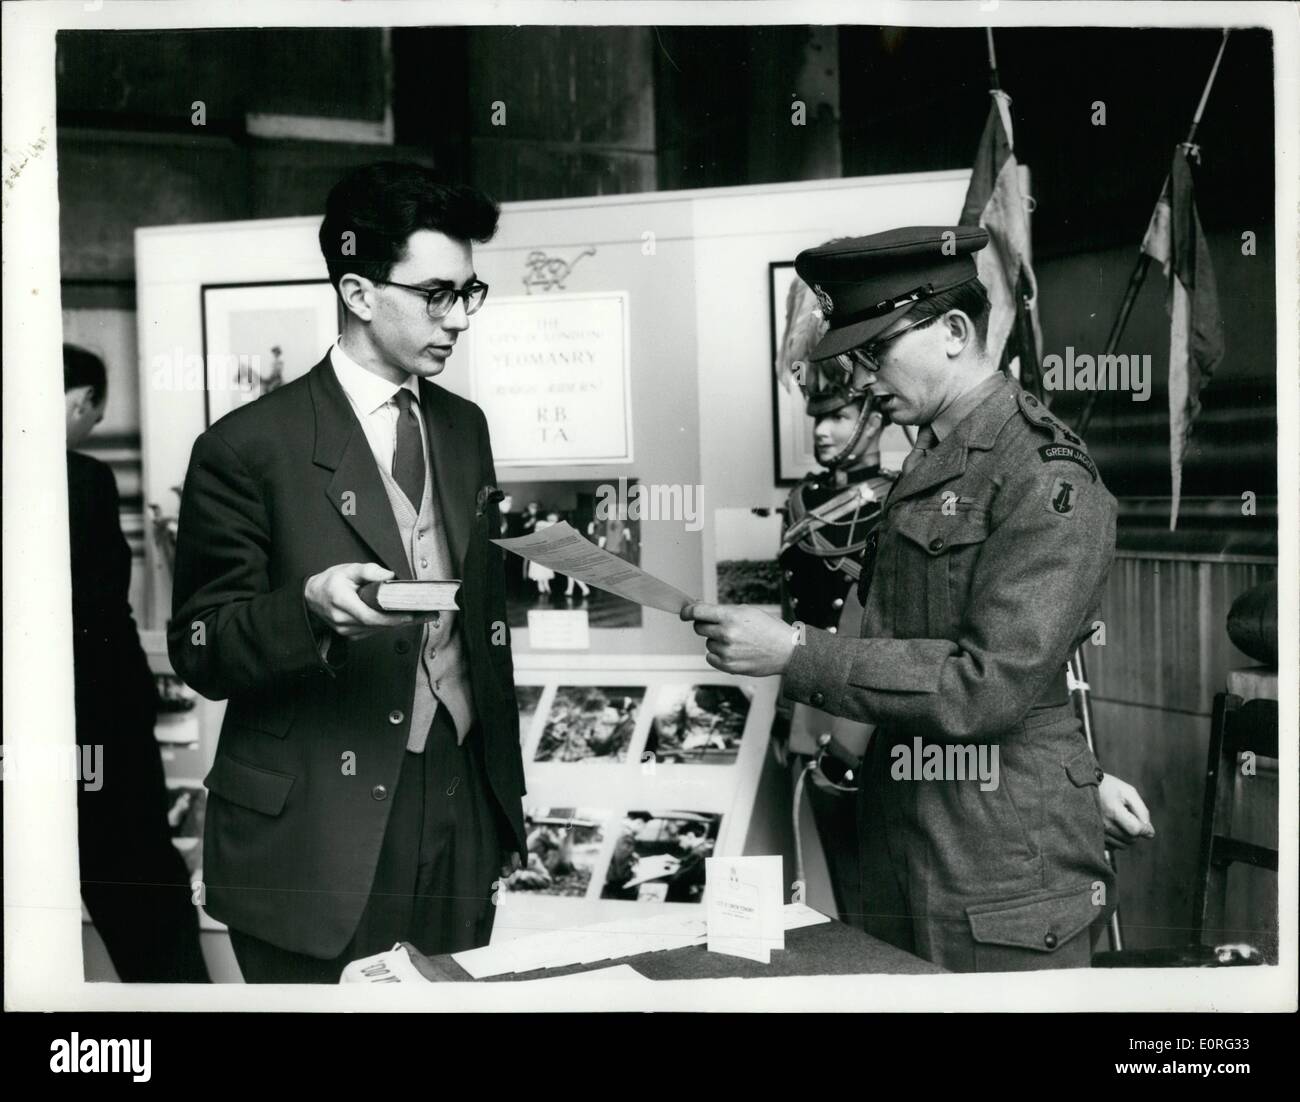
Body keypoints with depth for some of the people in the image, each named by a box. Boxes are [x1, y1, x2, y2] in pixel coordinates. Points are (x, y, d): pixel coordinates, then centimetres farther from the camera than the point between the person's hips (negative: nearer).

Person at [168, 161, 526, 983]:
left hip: (463, 817, 5)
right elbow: (200, 652, -6)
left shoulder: (464, 427, 10)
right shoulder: (250, 448, -8)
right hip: (318, 845, -5)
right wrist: (312, 607, -26)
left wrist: (508, 798, 14)